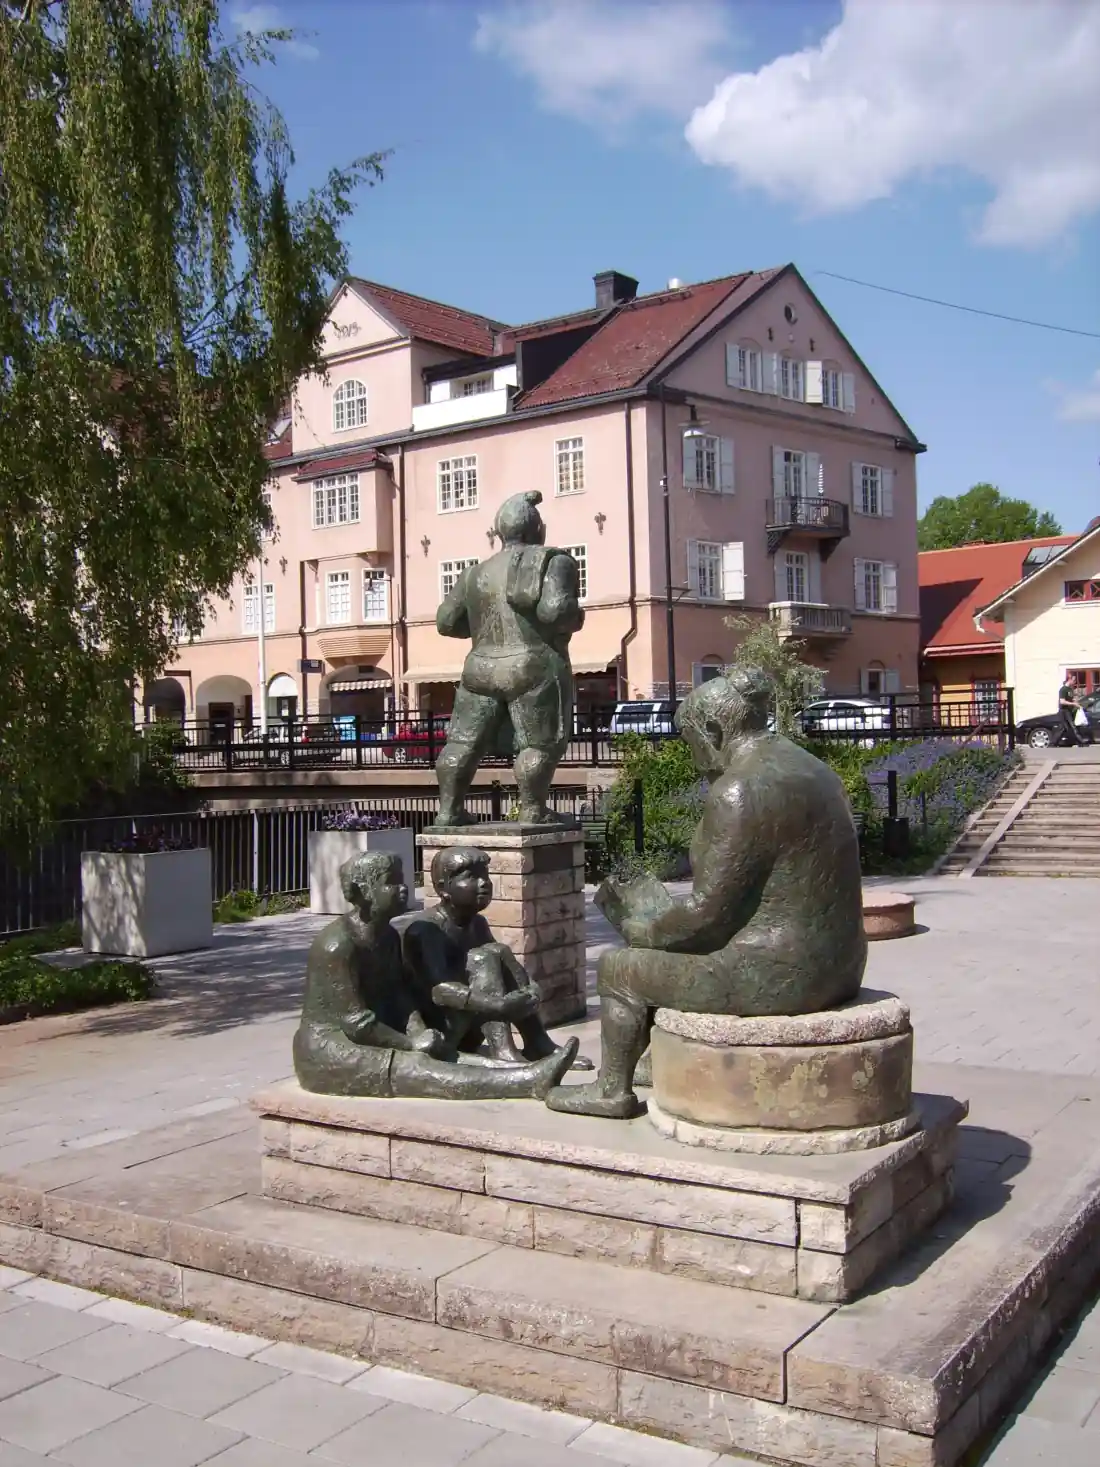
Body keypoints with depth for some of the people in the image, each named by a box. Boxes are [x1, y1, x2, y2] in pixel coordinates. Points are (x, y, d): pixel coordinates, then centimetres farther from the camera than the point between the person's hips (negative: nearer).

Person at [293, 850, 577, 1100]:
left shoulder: (389, 936, 9)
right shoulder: (338, 944, -21)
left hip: (372, 1043, 10)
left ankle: (530, 1074, -28)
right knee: (411, 1068, -27)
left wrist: (419, 1033, -12)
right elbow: (355, 1021, -24)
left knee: (439, 1053, -11)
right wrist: (410, 1043, -17)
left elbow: (401, 996, 7)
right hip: (329, 1054, -10)